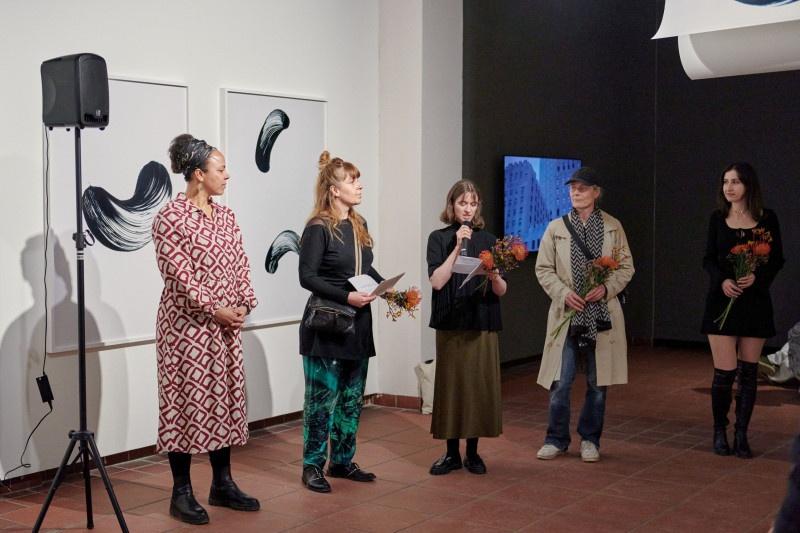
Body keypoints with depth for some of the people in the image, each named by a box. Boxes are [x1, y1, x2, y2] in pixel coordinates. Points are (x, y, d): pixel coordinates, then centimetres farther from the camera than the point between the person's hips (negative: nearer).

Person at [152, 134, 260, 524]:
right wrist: (216, 310, -17)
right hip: (187, 327, -7)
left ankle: (222, 484, 24)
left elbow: (240, 265, 12)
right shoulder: (170, 218, -11)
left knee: (225, 398, 12)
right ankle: (181, 493, 10)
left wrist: (244, 304, -3)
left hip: (227, 326, 7)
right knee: (186, 401, -1)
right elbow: (179, 275, -16)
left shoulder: (225, 217, 12)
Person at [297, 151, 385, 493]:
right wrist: (346, 296, -23)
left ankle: (342, 461, 25)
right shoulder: (319, 228, -12)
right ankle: (313, 466, 10)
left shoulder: (358, 225, 12)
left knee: (353, 397, 13)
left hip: (358, 325, 8)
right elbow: (307, 276, -16)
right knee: (323, 398, -2)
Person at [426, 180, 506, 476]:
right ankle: (452, 453, 12)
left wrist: (494, 277, -18)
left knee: (479, 385, 2)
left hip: (483, 324, 2)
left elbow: (501, 291, 4)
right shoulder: (439, 238, 3)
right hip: (450, 323, -1)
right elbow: (437, 281, -10)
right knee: (451, 384, 1)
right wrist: (457, 247, -13)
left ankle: (473, 452, 14)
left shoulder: (488, 240, 9)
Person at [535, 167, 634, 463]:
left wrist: (606, 288, -10)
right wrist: (563, 293, -10)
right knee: (560, 382, -2)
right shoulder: (556, 228, 5)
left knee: (598, 382, 6)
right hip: (567, 313, 0)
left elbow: (626, 267, 7)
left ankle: (590, 439, 22)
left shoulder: (613, 227, 6)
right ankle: (557, 439, 15)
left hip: (602, 314, 1)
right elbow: (543, 268, 6)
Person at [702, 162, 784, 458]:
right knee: (725, 372, -5)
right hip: (722, 301, 0)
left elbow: (777, 260, 3)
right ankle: (719, 431, 15)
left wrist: (756, 276, -16)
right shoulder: (718, 218, 4)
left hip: (755, 301, 0)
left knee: (748, 372, 4)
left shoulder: (767, 219, 1)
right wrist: (722, 280, -15)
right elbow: (709, 259, 5)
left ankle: (741, 435, 16)